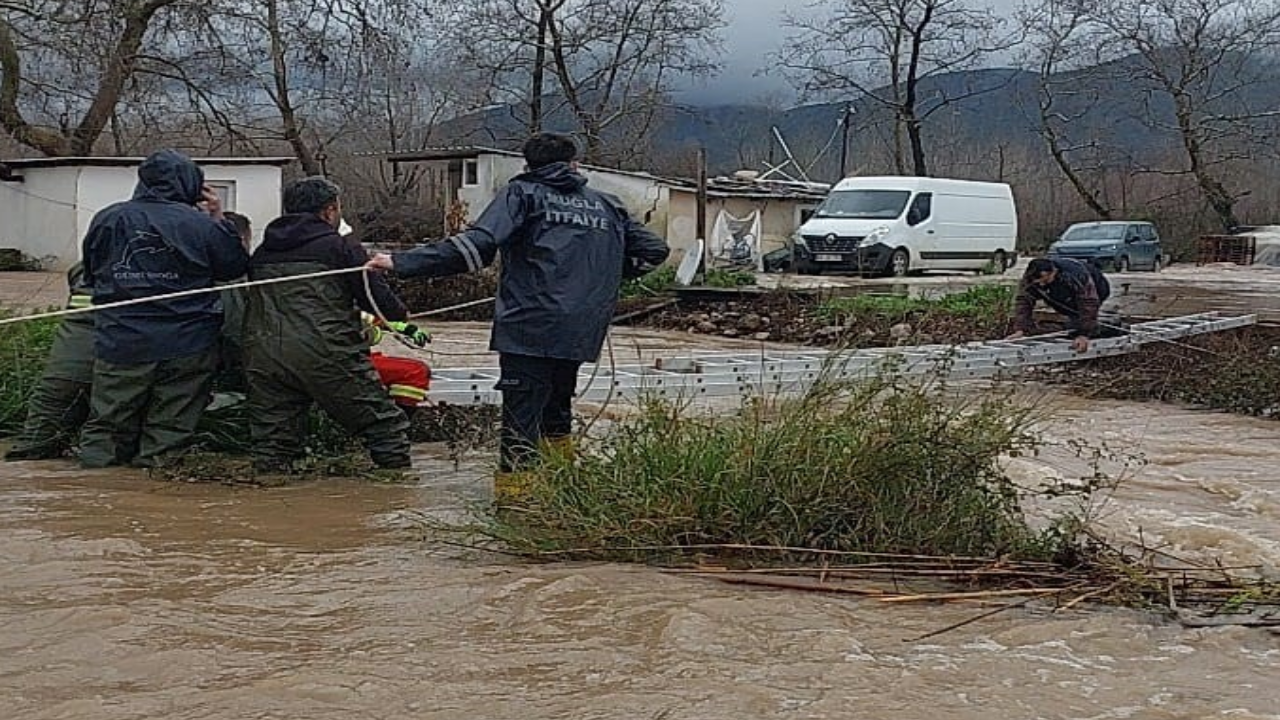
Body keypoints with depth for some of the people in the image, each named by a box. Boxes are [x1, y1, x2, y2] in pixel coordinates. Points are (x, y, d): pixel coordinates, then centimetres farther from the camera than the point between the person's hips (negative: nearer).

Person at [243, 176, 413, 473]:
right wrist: (401, 315, 25)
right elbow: (380, 300, 1)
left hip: (264, 357, 5)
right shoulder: (341, 247, 4)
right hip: (325, 355, -5)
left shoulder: (261, 253, 21)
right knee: (385, 427, 3)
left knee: (271, 446, 9)